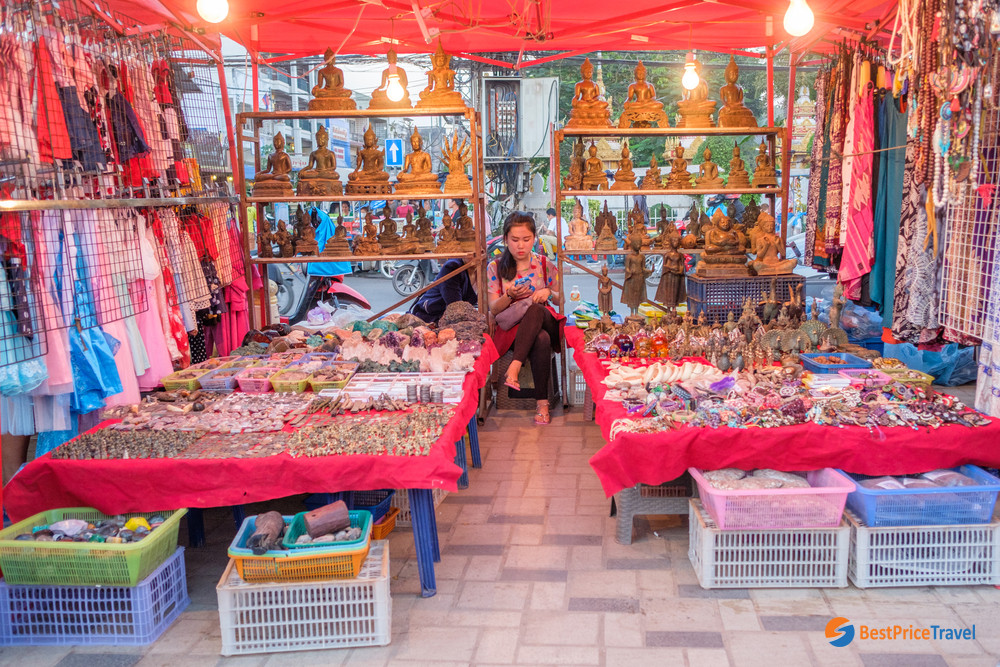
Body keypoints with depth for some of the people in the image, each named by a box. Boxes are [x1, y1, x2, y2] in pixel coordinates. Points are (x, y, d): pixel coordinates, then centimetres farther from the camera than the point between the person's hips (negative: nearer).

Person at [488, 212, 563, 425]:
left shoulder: (544, 265, 8)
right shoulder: (495, 268, 5)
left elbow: (559, 300, 15)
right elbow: (494, 310, 2)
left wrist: (549, 293, -10)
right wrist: (510, 295, -19)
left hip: (546, 323, 1)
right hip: (511, 328, -1)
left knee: (534, 309, -38)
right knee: (541, 340, -38)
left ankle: (515, 367, -43)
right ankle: (542, 402, -34)